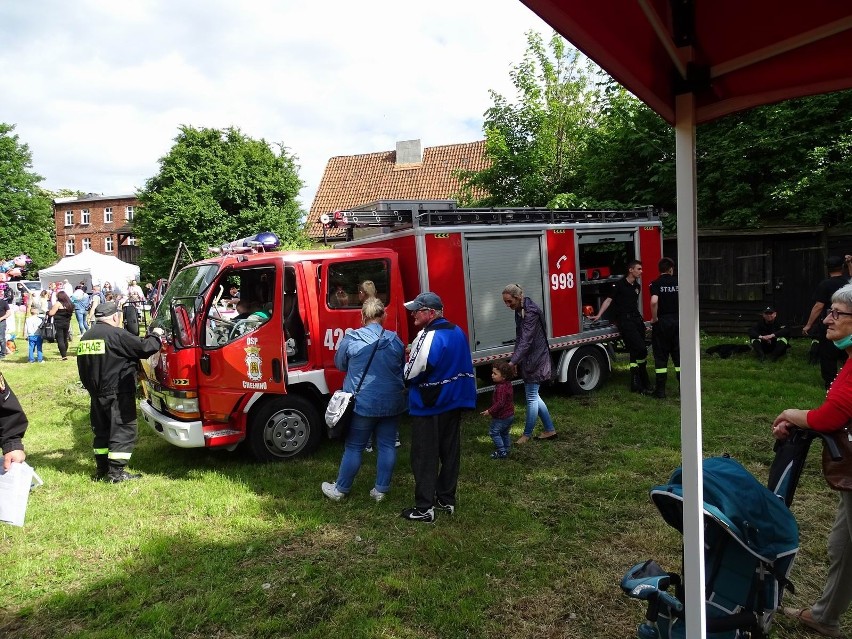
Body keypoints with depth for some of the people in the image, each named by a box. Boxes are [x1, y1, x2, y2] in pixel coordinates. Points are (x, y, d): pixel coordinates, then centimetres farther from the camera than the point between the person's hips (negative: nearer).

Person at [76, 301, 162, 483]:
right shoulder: (117, 334, -16)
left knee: (101, 431, 16)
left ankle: (102, 469, 22)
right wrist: (155, 335, 2)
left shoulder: (86, 337, 13)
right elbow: (144, 348, -17)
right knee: (123, 431, -1)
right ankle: (116, 472, -2)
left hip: (96, 394, 8)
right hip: (117, 394, -8)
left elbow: (83, 368, 20)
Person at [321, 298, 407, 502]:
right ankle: (381, 490, 19)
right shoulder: (395, 340, -2)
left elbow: (340, 364, 6)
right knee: (387, 446, 11)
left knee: (354, 448, 8)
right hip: (391, 403, 2)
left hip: (363, 403, -2)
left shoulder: (350, 339, -9)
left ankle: (340, 490, 22)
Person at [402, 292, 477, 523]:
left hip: (429, 405, -8)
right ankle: (447, 499, 26)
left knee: (425, 457, 0)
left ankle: (424, 508, 6)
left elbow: (412, 373, -20)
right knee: (450, 451, 15)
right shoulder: (457, 332, 7)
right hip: (454, 401, 9)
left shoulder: (428, 336, -21)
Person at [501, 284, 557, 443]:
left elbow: (526, 340, -27)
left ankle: (527, 434, 13)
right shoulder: (519, 311, 7)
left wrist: (513, 362, -31)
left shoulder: (531, 312, -22)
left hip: (536, 359, -10)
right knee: (533, 396, 15)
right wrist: (515, 360, 6)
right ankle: (550, 430, 24)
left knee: (531, 397, 1)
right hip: (528, 359, 10)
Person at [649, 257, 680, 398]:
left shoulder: (656, 284, -7)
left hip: (661, 323, -3)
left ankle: (660, 390, 5)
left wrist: (654, 318, -11)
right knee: (679, 355, 10)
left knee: (661, 356, 3)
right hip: (677, 321, 3)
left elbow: (654, 302, -23)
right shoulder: (678, 282, 3)